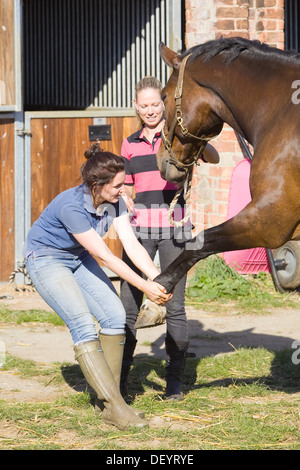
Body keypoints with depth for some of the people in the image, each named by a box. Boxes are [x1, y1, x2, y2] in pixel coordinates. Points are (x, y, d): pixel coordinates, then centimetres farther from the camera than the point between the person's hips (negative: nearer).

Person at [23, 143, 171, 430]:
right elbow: (104, 257, -31)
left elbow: (132, 245, -15)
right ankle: (115, 408, -24)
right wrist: (145, 287, -30)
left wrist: (158, 278, -29)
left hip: (78, 259, 8)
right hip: (46, 260, -8)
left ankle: (109, 400, 3)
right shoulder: (71, 206, -34)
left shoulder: (114, 202, -13)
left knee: (115, 315, -6)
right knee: (83, 325, -21)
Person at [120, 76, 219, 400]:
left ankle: (174, 380, 8)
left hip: (173, 224, -3)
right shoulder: (130, 144, 13)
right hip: (140, 225, 3)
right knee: (129, 304, -2)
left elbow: (213, 158, -12)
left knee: (174, 305, 0)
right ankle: (120, 378, 7)